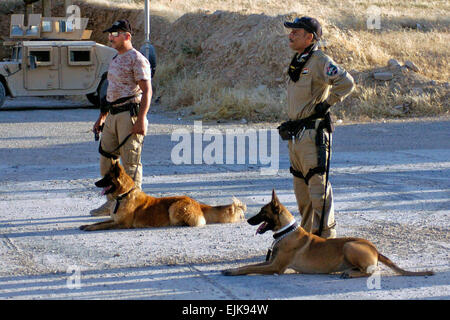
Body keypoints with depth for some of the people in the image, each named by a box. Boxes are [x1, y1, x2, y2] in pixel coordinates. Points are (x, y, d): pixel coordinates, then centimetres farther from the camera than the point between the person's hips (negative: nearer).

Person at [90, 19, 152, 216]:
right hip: (112, 115, 9)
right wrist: (101, 117, 25)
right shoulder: (115, 60, 19)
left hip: (130, 113, -9)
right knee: (106, 158, 10)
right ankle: (112, 203, 17)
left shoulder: (137, 59, -9)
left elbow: (147, 91, -15)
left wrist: (141, 119, -23)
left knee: (130, 161, -6)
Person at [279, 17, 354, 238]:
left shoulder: (320, 61, -12)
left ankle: (325, 237, -6)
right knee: (301, 188, 13)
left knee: (318, 186, -9)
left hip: (313, 134, -10)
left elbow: (346, 83, -23)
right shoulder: (297, 63, 17)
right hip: (295, 135, 10)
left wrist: (327, 104, -16)